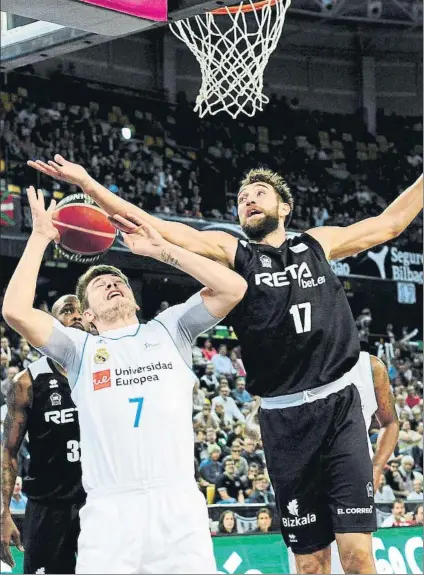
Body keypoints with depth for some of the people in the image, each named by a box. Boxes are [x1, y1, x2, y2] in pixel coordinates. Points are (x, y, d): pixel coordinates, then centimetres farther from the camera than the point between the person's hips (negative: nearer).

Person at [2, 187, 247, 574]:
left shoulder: (169, 330, 19)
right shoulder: (79, 348, 17)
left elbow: (233, 288, 7)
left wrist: (162, 250, 10)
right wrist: (40, 238, 10)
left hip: (179, 505, 1)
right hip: (109, 512, 0)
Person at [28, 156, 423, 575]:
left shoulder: (318, 244, 14)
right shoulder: (231, 251, 8)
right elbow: (157, 228, -2)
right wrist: (86, 183, -12)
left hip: (339, 404, 0)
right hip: (285, 415, 0)